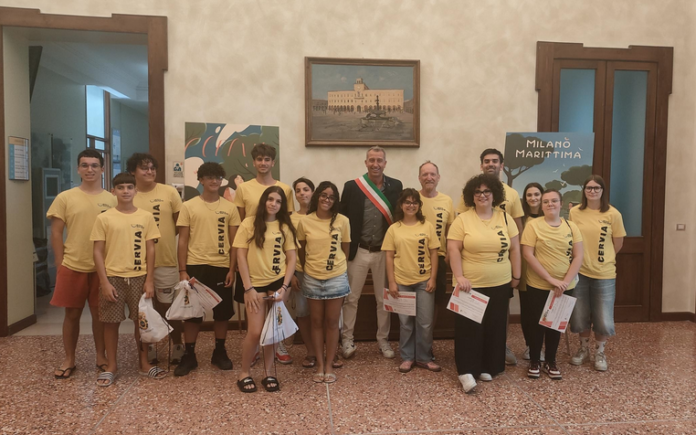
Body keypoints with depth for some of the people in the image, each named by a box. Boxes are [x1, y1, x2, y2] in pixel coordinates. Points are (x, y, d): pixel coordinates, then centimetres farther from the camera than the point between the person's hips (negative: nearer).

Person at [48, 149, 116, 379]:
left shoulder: (111, 200, 1)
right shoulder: (65, 198, 0)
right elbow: (56, 232, 2)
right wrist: (60, 262, -2)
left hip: (102, 267, 0)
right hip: (72, 266, 0)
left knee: (100, 313, 10)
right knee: (72, 314, 10)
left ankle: (101, 357, 25)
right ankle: (69, 360, 25)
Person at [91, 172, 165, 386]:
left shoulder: (146, 217, 2)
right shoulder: (104, 218, -1)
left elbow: (150, 250, 3)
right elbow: (98, 252, -1)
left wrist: (149, 280, -2)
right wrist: (104, 282, -8)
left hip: (139, 277, 1)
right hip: (113, 277, -1)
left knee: (142, 320, 9)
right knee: (111, 322, 7)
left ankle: (144, 363, 24)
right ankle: (111, 366, 23)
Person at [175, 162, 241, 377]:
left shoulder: (229, 208, 4)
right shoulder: (188, 206, 1)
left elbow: (234, 242, 5)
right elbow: (183, 241, 1)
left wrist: (232, 269, -2)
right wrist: (182, 270, -4)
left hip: (221, 267, 1)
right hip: (195, 266, -1)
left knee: (222, 311, 9)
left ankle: (220, 352, 25)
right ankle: (189, 355, 20)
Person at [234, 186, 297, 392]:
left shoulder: (285, 226, 3)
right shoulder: (249, 223, -4)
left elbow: (291, 258, 4)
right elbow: (241, 256, -5)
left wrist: (284, 287, -7)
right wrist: (248, 288, -9)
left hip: (278, 283, 2)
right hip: (256, 284, -2)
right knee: (255, 332, -4)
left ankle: (268, 373, 24)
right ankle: (244, 373, 18)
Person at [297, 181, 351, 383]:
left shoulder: (343, 221, -5)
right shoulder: (305, 222, -4)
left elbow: (345, 250, 6)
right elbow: (302, 251, 9)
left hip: (337, 278, -1)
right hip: (312, 279, 1)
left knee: (332, 322, 8)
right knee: (317, 322, 10)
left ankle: (330, 364, 20)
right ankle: (320, 364, 22)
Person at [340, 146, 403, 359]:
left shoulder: (396, 186, 1)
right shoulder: (352, 186, -4)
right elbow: (343, 218, -2)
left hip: (384, 251, 2)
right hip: (358, 251, -1)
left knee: (384, 299, 13)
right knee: (351, 298, 7)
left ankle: (383, 340, 28)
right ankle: (348, 339, 22)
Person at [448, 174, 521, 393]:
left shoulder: (505, 218, 5)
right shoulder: (462, 219, -5)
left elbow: (514, 248, 8)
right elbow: (453, 249, -9)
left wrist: (516, 276, 6)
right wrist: (459, 277, -16)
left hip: (500, 285, 3)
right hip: (470, 284, -3)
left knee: (494, 327, 11)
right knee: (469, 328, 0)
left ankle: (488, 367, 27)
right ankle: (466, 371, 9)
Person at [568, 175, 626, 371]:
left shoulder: (613, 214, -6)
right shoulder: (574, 212, -2)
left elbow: (618, 244, 3)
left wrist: (602, 259, 9)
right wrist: (583, 258, 4)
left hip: (604, 274, -1)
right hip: (579, 272, 1)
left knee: (603, 318, 5)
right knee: (580, 316, 10)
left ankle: (600, 353, 28)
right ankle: (584, 350, 32)